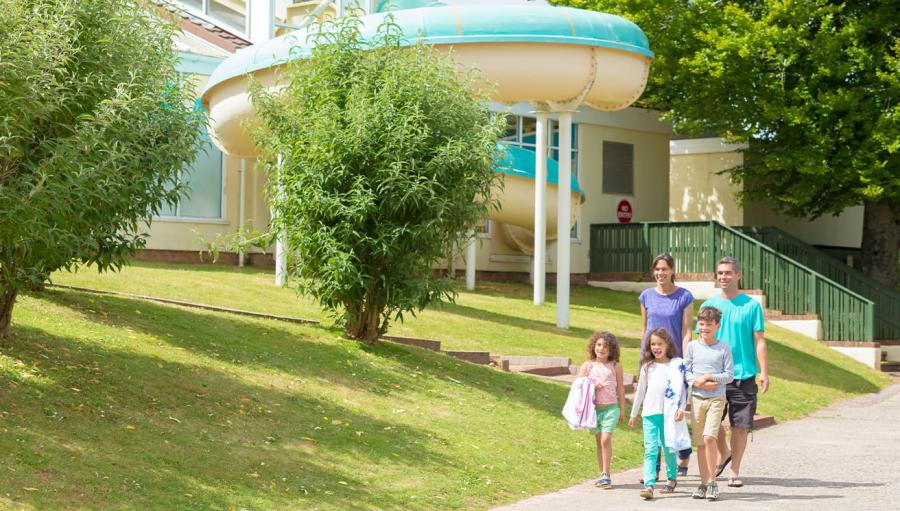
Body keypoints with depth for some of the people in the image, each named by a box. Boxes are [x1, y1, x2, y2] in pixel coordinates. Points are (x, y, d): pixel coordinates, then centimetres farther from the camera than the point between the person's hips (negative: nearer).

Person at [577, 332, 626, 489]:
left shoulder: (615, 366, 2)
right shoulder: (587, 365, 4)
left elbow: (620, 388, 8)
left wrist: (623, 410, 8)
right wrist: (592, 387, -13)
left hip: (611, 408, -2)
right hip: (594, 408, 2)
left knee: (606, 439, -14)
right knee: (599, 441, 9)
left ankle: (606, 475, -11)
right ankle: (603, 475, 17)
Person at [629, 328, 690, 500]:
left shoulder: (677, 364, 3)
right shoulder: (647, 366, 12)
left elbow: (681, 388, -1)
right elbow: (640, 391, 18)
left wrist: (681, 408, -13)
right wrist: (633, 414, 20)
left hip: (669, 413, -2)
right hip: (650, 412, 2)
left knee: (668, 448, 8)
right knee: (650, 449, -8)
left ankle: (672, 478, 29)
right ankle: (649, 485, -17)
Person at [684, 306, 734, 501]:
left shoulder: (724, 348, 1)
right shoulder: (692, 347, 6)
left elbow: (729, 375, 0)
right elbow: (685, 372, 5)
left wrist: (710, 377, -12)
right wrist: (697, 382, -12)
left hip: (717, 398, -3)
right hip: (697, 397, 3)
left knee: (709, 437, -17)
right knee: (700, 443, 6)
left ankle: (712, 482, -7)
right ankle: (704, 483, 14)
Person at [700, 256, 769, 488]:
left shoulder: (751, 305, 0)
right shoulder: (708, 305, 6)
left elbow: (759, 341, 0)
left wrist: (764, 372, -7)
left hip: (743, 375, -2)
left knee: (740, 426, 0)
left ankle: (735, 472, 13)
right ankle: (723, 454, 33)